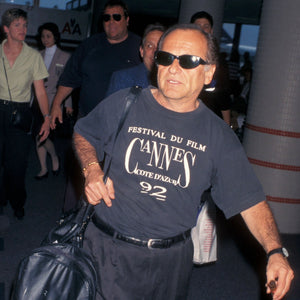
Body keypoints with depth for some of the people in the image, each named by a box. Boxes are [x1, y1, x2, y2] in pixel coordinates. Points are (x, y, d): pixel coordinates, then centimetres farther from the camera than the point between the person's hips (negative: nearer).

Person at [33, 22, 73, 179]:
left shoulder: (64, 57, 1)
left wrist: (68, 104, -1)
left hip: (53, 102, -4)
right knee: (38, 136, 5)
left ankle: (55, 159, 17)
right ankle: (43, 169, 16)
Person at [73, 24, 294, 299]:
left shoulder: (218, 134, -4)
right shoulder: (124, 104, -6)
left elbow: (249, 198, -2)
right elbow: (83, 133, 10)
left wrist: (275, 251, -14)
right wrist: (92, 170, -10)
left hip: (171, 259, 2)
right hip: (107, 248, -1)